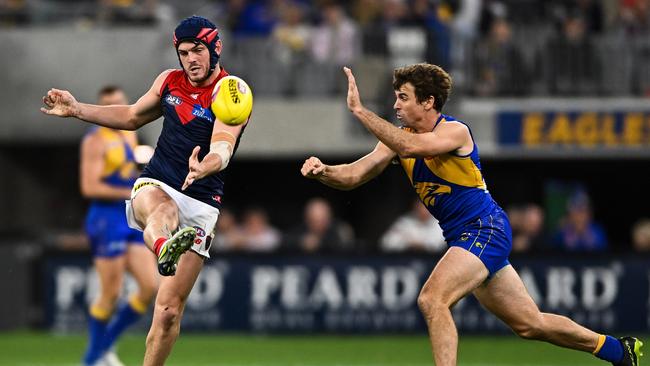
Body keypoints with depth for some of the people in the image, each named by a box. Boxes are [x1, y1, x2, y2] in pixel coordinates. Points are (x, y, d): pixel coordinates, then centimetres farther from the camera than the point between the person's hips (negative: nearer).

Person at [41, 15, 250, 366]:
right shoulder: (169, 81, 10)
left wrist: (203, 168, -49)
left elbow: (222, 151, -26)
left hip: (200, 204, -2)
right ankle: (164, 248, -74)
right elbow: (132, 116, 29)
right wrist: (77, 109, 22)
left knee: (169, 309, -6)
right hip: (154, 187, 2)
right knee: (165, 211, -39)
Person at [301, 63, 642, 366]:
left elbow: (410, 147, -37)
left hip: (485, 229, -8)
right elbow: (355, 175, -3)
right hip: (463, 238, 8)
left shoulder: (454, 131, -18)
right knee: (530, 324, 14)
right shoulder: (400, 137, 4)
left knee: (432, 299, -27)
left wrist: (360, 110, -39)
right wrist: (322, 171, -23)